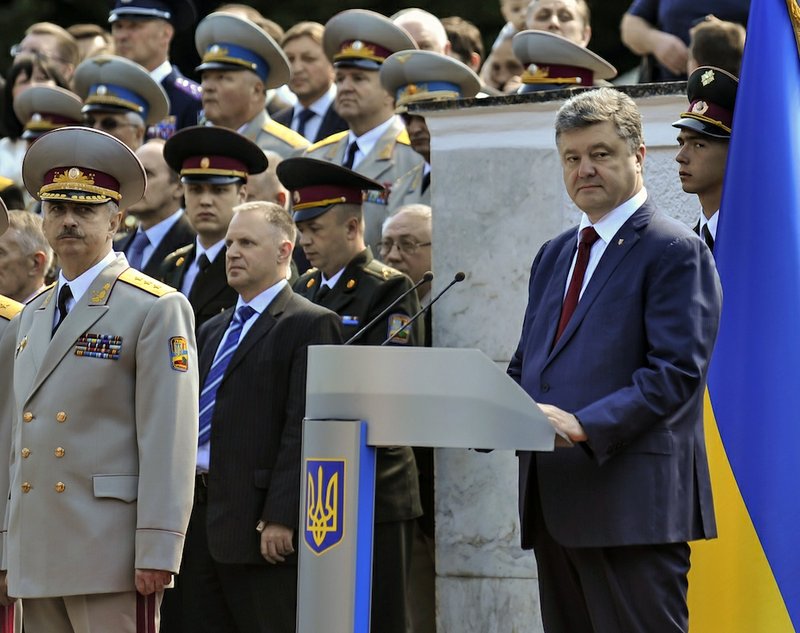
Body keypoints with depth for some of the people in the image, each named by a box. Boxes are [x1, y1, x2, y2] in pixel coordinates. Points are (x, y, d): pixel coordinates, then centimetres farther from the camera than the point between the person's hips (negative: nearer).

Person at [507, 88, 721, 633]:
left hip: (631, 501, -8)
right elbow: (527, 364, 24)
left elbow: (677, 372, -14)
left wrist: (585, 425, -24)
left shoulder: (673, 251, -4)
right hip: (556, 505, 8)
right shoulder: (555, 256, 22)